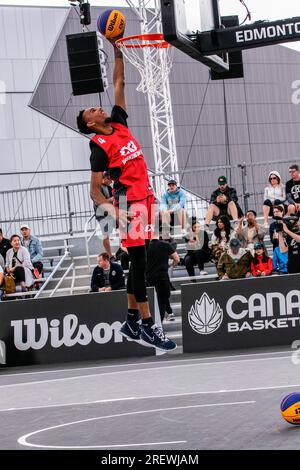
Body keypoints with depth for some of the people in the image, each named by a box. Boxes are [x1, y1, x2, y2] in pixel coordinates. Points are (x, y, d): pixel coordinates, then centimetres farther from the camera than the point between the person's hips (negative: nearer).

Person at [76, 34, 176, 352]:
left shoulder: (119, 123, 13)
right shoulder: (100, 146, -6)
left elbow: (119, 84, 19)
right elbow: (94, 189, -11)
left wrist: (117, 51, 14)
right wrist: (110, 209, -28)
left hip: (144, 198, 8)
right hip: (128, 202, -8)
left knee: (138, 260, 10)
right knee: (139, 261, -9)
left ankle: (131, 321, 16)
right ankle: (146, 326, -10)